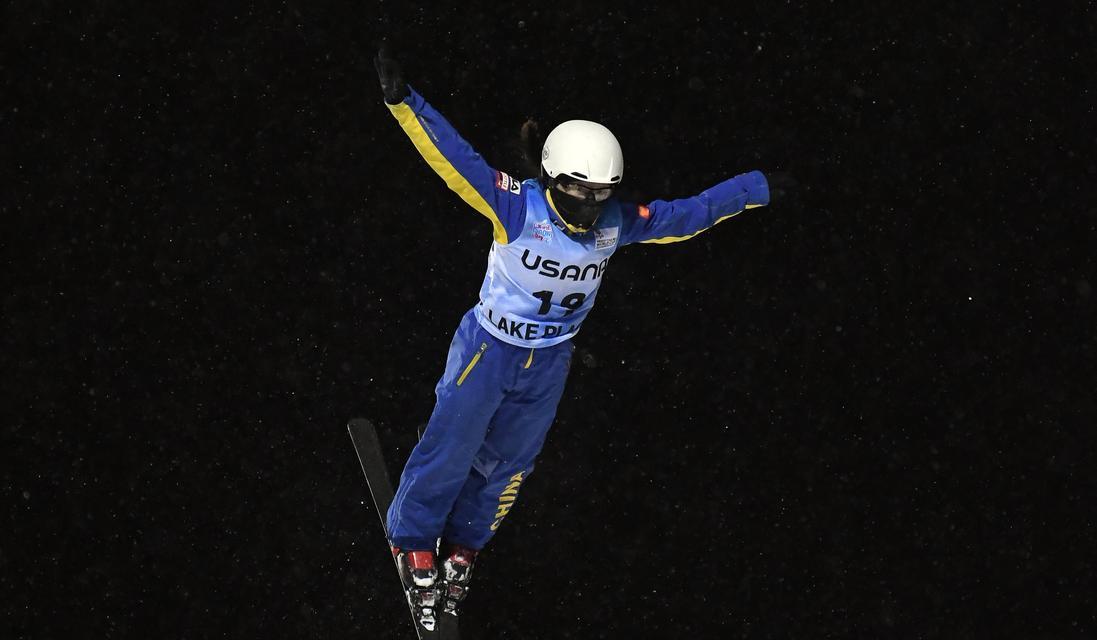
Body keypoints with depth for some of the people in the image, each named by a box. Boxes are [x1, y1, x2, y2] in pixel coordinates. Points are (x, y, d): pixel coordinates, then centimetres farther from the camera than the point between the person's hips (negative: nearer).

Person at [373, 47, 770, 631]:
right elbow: (452, 157, -36)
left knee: (506, 463, 19)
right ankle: (414, 545, 31)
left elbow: (688, 213, -1)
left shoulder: (616, 224, -13)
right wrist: (403, 101, -48)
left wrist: (761, 188, 2)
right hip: (487, 350, -4)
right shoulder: (516, 206, -27)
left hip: (549, 364, 4)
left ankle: (462, 548, 41)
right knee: (449, 452, 7)